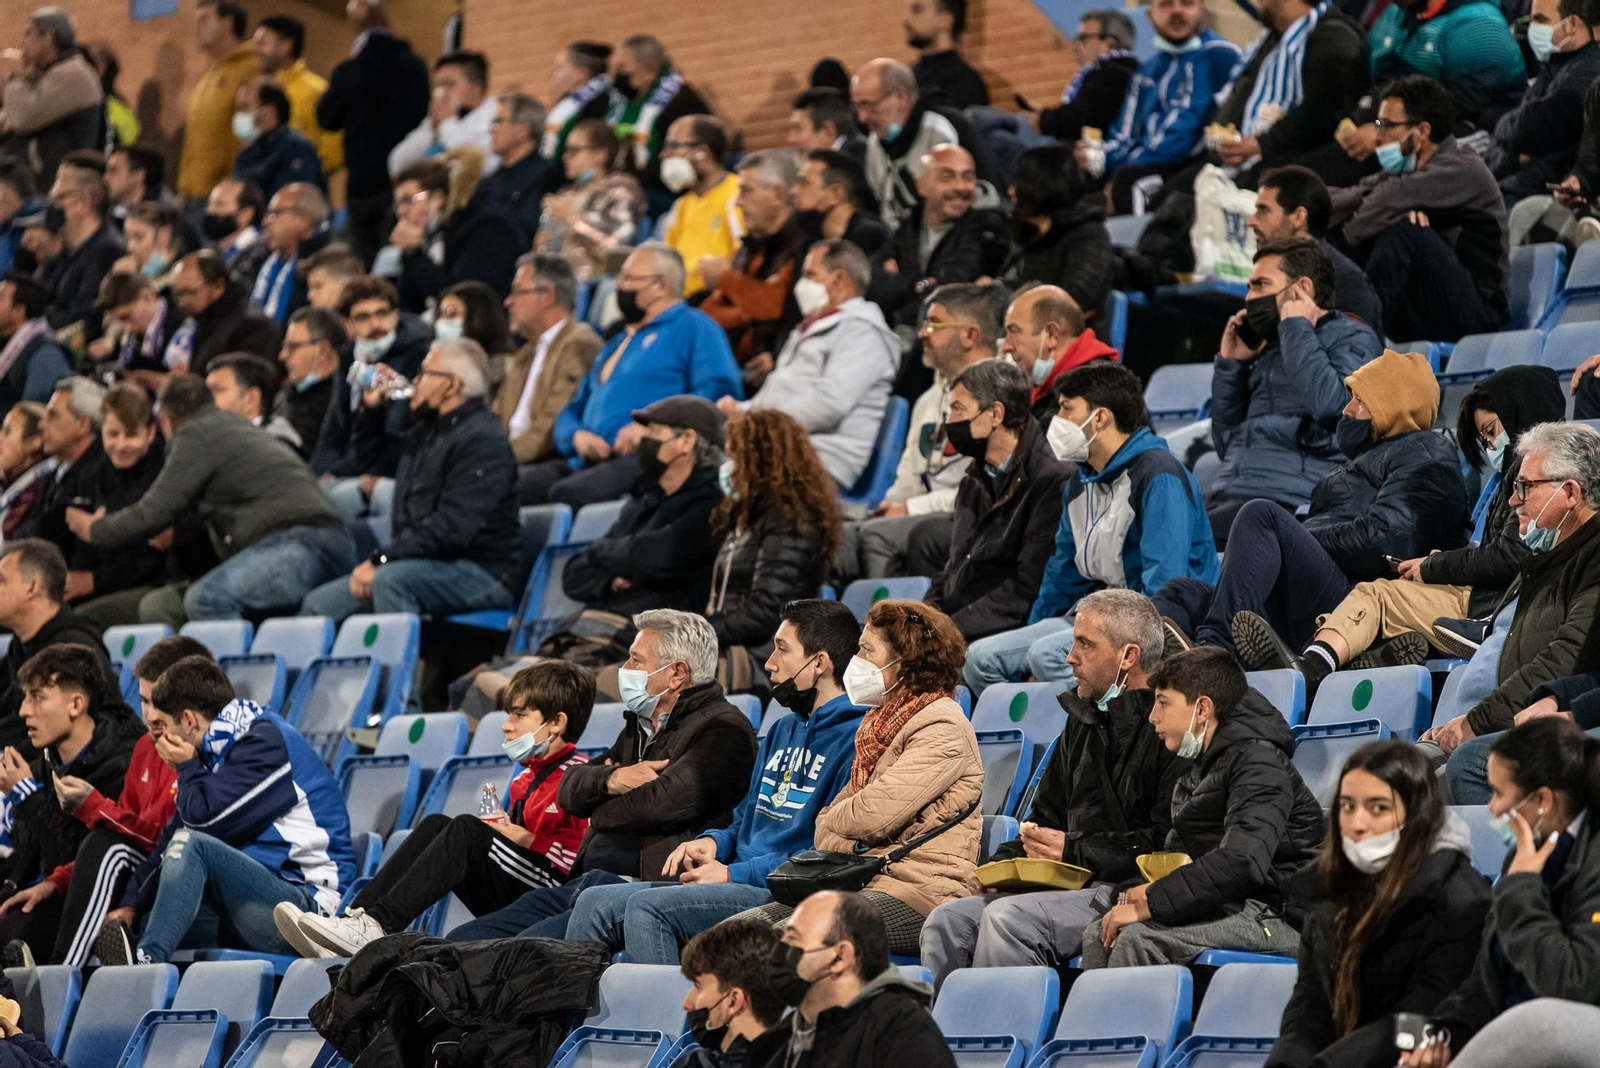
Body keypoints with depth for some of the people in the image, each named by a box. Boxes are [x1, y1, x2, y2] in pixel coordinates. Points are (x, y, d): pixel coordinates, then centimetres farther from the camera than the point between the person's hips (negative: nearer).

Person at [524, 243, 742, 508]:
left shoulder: (694, 326, 7)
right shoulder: (615, 345, 32)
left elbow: (719, 392, -9)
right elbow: (573, 410, 29)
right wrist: (577, 436, 3)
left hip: (647, 462, -7)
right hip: (590, 463, 7)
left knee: (567, 493, -36)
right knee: (525, 484, -25)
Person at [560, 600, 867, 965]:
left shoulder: (854, 739, -9)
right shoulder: (782, 731, 24)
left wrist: (734, 873, -15)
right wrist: (712, 842, 8)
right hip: (738, 885, 9)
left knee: (648, 907, -28)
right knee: (594, 904, -3)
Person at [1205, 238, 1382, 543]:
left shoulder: (1352, 337, 7)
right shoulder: (1267, 350, 27)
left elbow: (1332, 404, -15)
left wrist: (1296, 327, -1)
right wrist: (1229, 364, 19)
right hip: (1224, 500, 7)